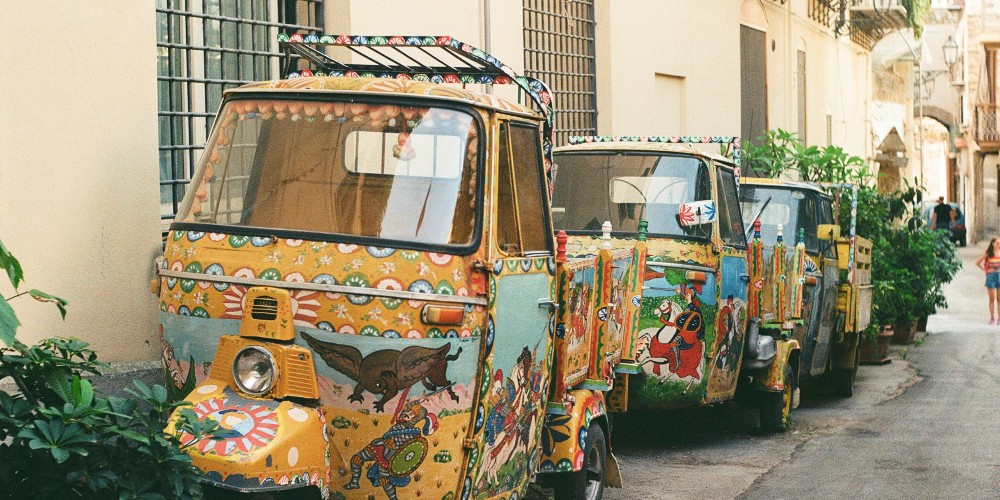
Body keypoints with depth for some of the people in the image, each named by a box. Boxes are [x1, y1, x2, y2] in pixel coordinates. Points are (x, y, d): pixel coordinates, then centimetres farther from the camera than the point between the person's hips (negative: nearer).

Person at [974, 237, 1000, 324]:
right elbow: (978, 263, 5)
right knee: (992, 299, 2)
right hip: (991, 276, -1)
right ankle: (992, 318, 7)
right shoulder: (988, 253, 0)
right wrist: (985, 270, -1)